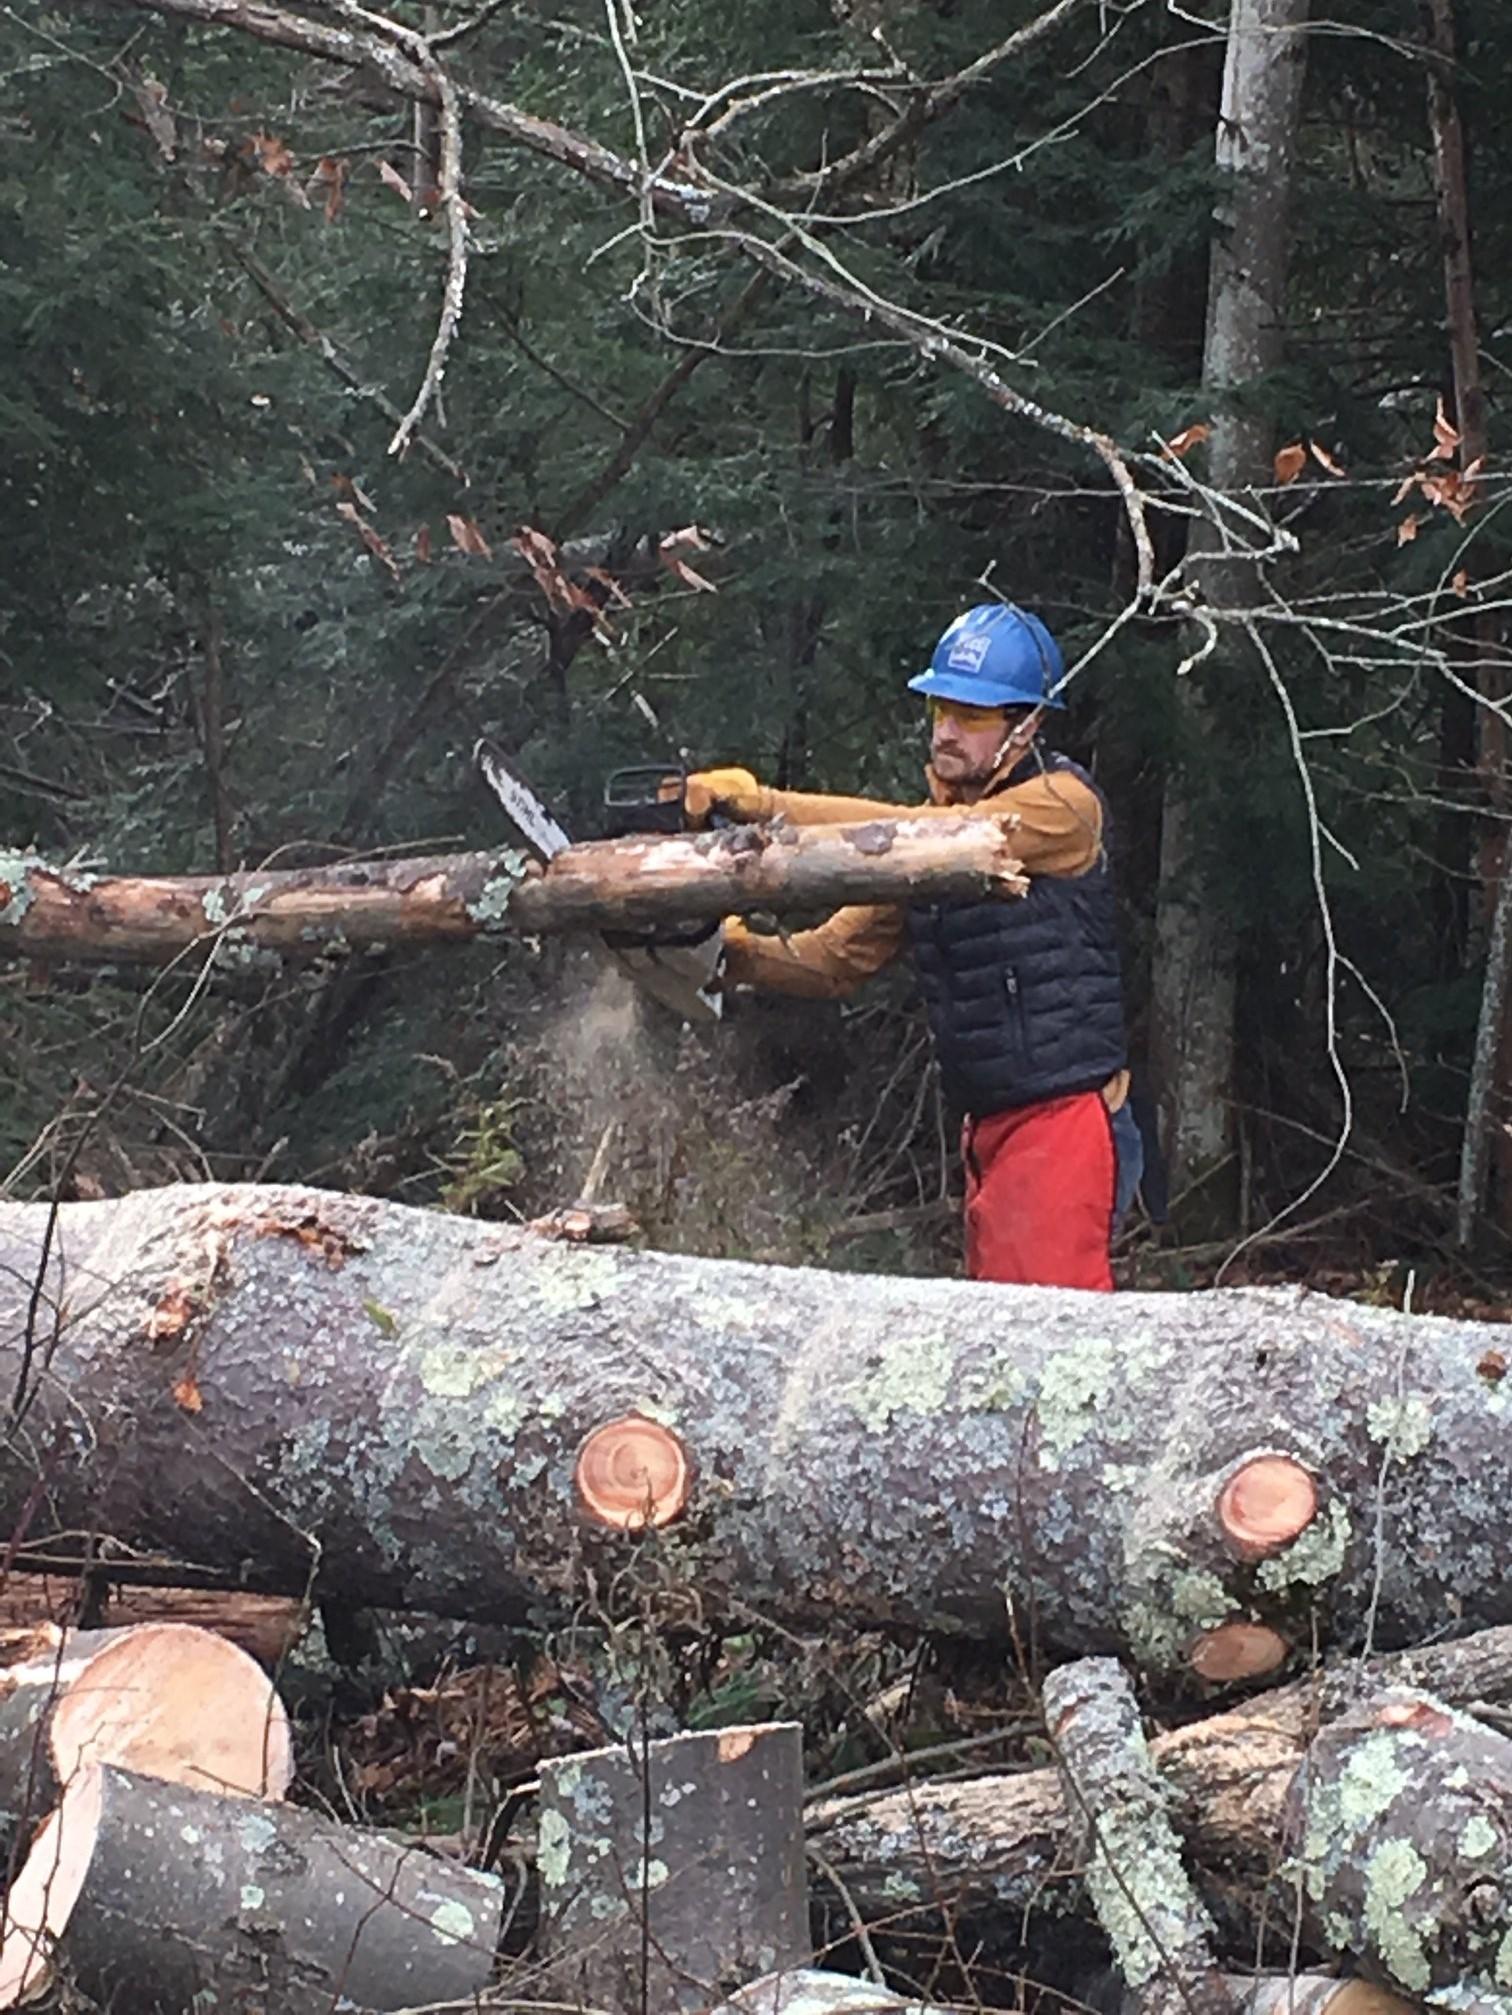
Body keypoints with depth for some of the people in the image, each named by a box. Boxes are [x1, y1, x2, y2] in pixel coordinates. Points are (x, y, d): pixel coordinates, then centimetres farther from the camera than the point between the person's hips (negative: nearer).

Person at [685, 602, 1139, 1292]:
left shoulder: (1063, 805, -10)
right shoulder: (931, 824, 14)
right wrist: (740, 952, -9)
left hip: (1066, 1123, -8)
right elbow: (837, 957, 11)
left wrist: (767, 805, -29)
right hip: (990, 1128, 8)